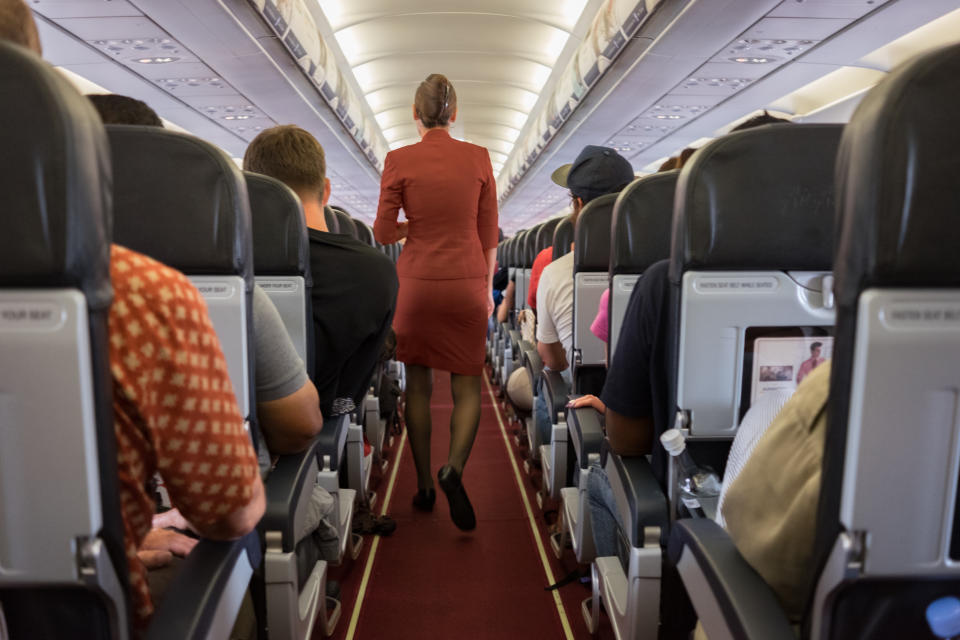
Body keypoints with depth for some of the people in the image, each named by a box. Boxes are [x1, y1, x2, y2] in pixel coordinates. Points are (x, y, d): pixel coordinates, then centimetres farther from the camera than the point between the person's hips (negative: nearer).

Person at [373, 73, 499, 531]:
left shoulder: (399, 160, -5)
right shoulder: (478, 157, -1)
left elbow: (383, 232, -2)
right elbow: (488, 232, 3)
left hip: (417, 283, 0)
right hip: (466, 284, 1)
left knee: (418, 386, 13)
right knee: (467, 387, 11)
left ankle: (423, 486, 20)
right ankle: (454, 468, -12)